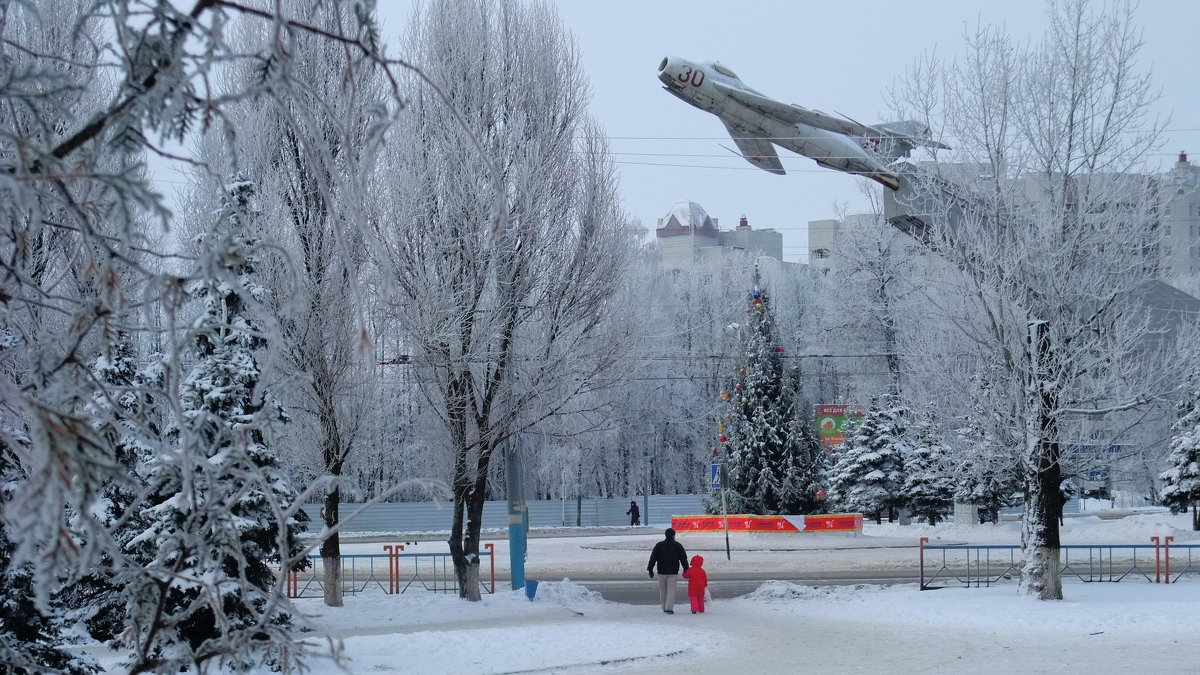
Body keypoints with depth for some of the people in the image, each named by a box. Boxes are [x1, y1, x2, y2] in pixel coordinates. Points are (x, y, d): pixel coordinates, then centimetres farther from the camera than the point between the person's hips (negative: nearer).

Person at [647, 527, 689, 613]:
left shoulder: (659, 545, 3)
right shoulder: (678, 546, 2)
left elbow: (653, 558, 2)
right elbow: (683, 558, 5)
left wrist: (650, 569, 6)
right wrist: (686, 570, 12)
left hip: (661, 571, 1)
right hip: (673, 572, -1)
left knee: (662, 590, 12)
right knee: (671, 590, -2)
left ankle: (664, 607, 17)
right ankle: (669, 608, -14)